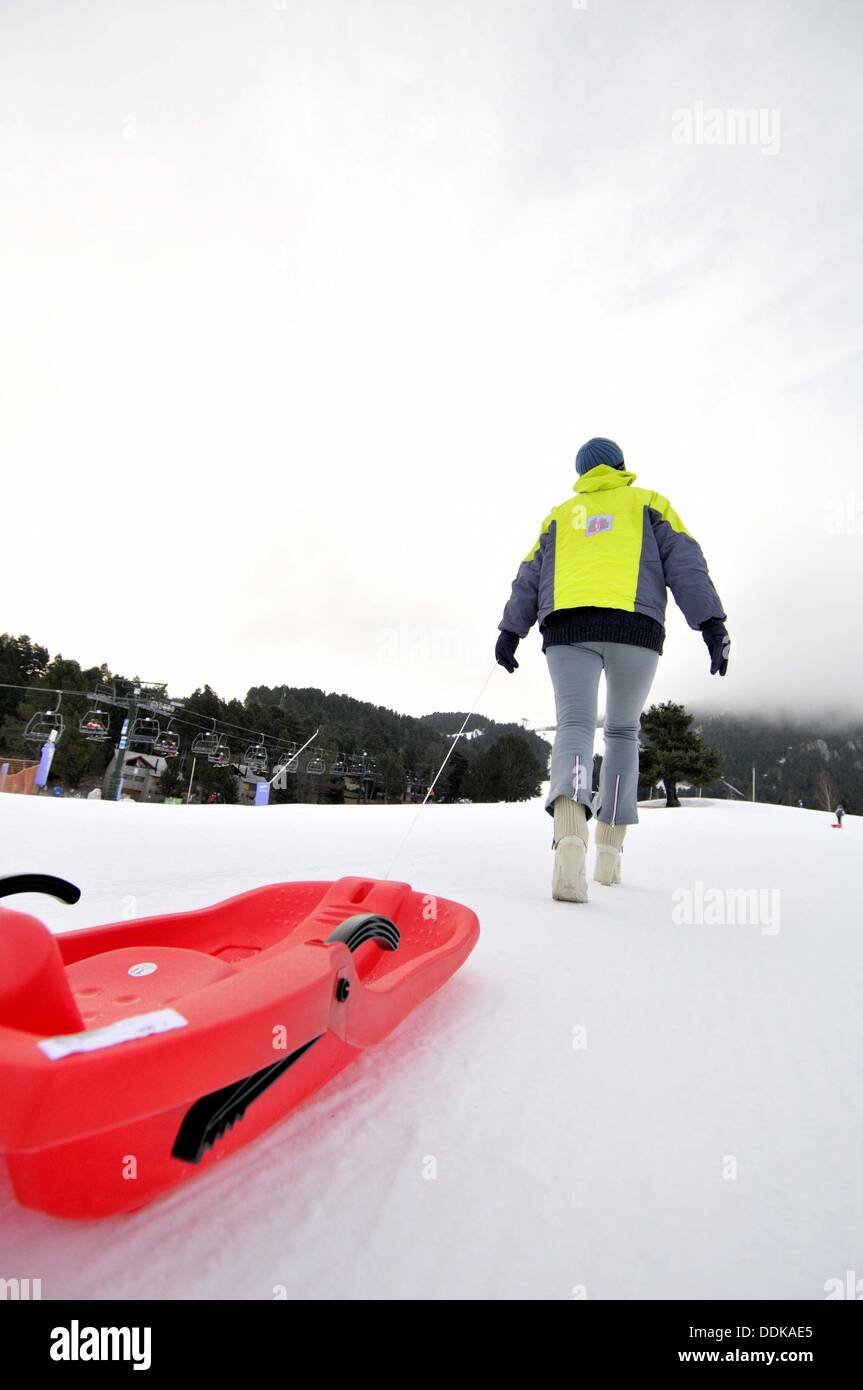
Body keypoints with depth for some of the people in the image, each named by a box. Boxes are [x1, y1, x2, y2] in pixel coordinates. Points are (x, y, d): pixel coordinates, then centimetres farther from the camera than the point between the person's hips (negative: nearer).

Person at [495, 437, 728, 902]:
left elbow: (529, 576, 18)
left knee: (574, 724, -9)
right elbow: (683, 559, 9)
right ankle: (609, 852, 13)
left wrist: (510, 630, 14)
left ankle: (570, 833, -39)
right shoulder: (648, 502, 22)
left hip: (567, 625, 1)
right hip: (635, 624, 0)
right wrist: (711, 623, 3)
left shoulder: (560, 514, 27)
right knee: (623, 732, 12)